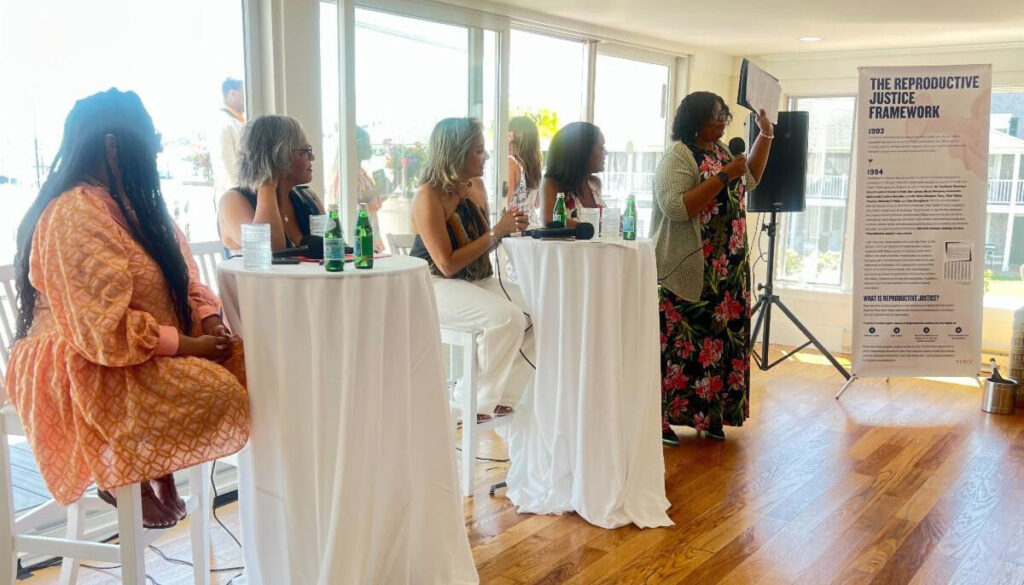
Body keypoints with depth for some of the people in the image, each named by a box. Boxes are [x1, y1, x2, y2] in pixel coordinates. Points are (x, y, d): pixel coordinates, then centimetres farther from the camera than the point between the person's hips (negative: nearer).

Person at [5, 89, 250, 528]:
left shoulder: (133, 202, 10)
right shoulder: (73, 215, -20)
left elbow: (184, 279, 12)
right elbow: (105, 329, -27)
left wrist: (211, 323, -7)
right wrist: (189, 345, -23)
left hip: (152, 354, 9)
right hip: (84, 371, -9)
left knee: (243, 359, -7)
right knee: (216, 391, -27)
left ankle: (158, 469, 3)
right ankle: (121, 478, -1)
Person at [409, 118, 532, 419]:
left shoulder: (476, 186, 8)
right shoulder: (429, 197, -15)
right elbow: (448, 264, -20)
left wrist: (507, 228, -3)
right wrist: (497, 232, -17)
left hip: (477, 280, 8)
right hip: (436, 286, -8)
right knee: (507, 317, -29)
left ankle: (503, 396, -1)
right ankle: (475, 404, -12)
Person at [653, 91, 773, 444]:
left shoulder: (722, 151, 14)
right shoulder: (678, 157, -12)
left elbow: (750, 180, 30)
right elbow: (676, 207, -24)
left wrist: (765, 135, 21)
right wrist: (723, 176, -23)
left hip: (727, 270, 8)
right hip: (689, 272, -8)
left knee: (720, 337, 10)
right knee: (681, 341, -5)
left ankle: (709, 414, 20)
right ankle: (661, 418, 3)